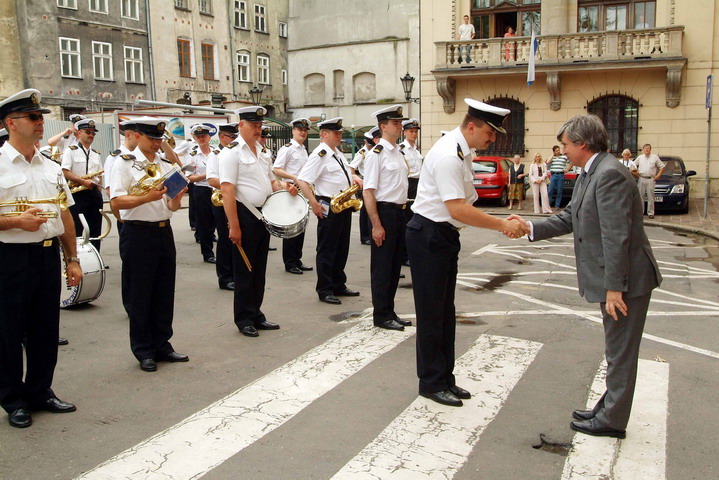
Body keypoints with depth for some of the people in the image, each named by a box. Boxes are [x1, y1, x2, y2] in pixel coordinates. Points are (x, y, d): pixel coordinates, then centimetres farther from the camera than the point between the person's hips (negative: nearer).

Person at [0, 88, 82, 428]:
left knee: (46, 329, 14)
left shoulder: (51, 168, 11)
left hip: (49, 256, 6)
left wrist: (72, 259, 11)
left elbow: (66, 216, 14)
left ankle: (40, 391, 30)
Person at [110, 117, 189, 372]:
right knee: (140, 295, 4)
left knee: (165, 293, 11)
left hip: (164, 232, 6)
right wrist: (147, 197, -26)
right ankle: (143, 351, 15)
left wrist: (177, 196, -8)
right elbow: (116, 202, -15)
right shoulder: (125, 164, -4)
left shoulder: (166, 166, 13)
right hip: (138, 234, -6)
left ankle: (161, 345, 24)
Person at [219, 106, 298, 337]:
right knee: (244, 271, 2)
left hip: (263, 216, 8)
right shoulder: (232, 152, -10)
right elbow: (227, 190, -18)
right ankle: (244, 320, 13)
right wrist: (234, 226, -23)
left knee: (259, 270, 14)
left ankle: (256, 315, 25)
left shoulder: (260, 151, 14)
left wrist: (283, 186, 0)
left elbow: (270, 180, 24)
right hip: (245, 216, -8)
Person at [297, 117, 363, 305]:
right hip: (329, 208, -9)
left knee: (342, 248, 16)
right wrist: (314, 204, -26)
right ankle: (325, 290, 9)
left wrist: (353, 177, 10)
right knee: (327, 250, 0)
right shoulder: (319, 154, -15)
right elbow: (302, 180, -22)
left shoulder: (337, 153, 13)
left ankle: (339, 286, 27)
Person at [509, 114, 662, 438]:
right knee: (616, 350, 20)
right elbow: (570, 218, 15)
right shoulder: (590, 175, 11)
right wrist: (530, 228, 4)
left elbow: (616, 236, -25)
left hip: (626, 279, -11)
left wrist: (614, 287, -24)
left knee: (620, 351, 2)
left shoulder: (609, 174, -21)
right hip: (613, 279, 11)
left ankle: (612, 421, 15)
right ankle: (608, 409, 34)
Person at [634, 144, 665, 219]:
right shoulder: (640, 157, 11)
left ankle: (650, 213, 0)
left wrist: (658, 176, -1)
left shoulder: (655, 157, 4)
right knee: (640, 196, 3)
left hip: (651, 179, -2)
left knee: (650, 197, -3)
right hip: (641, 179, 2)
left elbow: (662, 167, 7)